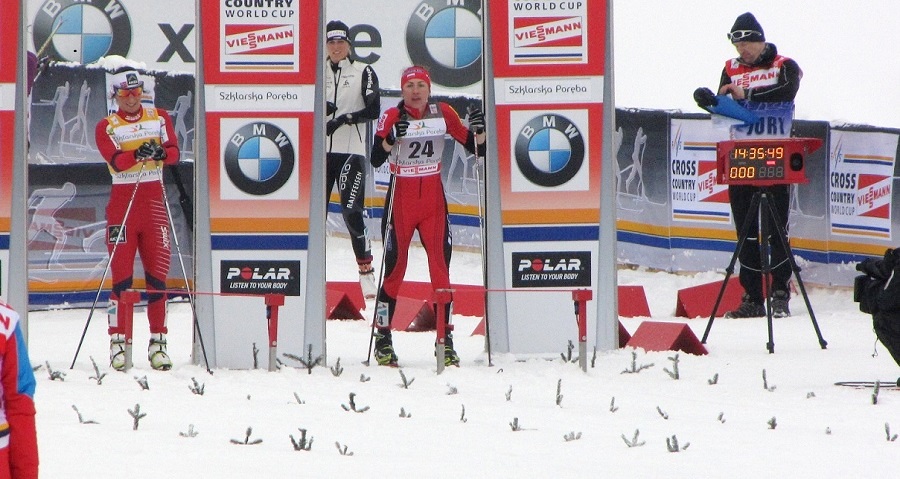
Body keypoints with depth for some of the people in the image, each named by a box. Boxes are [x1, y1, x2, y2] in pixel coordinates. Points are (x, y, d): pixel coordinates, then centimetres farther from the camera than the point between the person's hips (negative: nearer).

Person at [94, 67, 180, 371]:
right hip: (122, 203, -2)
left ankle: (158, 343, 6)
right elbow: (116, 160, -17)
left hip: (154, 203, 2)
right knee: (121, 275, -5)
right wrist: (138, 154, -37)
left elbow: (174, 152, -5)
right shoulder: (107, 127, 2)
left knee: (157, 274, 1)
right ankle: (118, 342, -2)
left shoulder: (159, 118, 10)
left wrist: (160, 153, -28)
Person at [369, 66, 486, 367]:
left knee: (440, 266, -4)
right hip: (401, 198, -2)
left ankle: (446, 341, 0)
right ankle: (383, 339, 9)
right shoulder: (392, 117, -7)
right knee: (394, 266, -2)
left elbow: (477, 148, 2)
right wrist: (391, 138, -34)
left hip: (433, 199, 2)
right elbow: (376, 160, -17)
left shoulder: (443, 113, 1)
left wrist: (479, 130, -17)